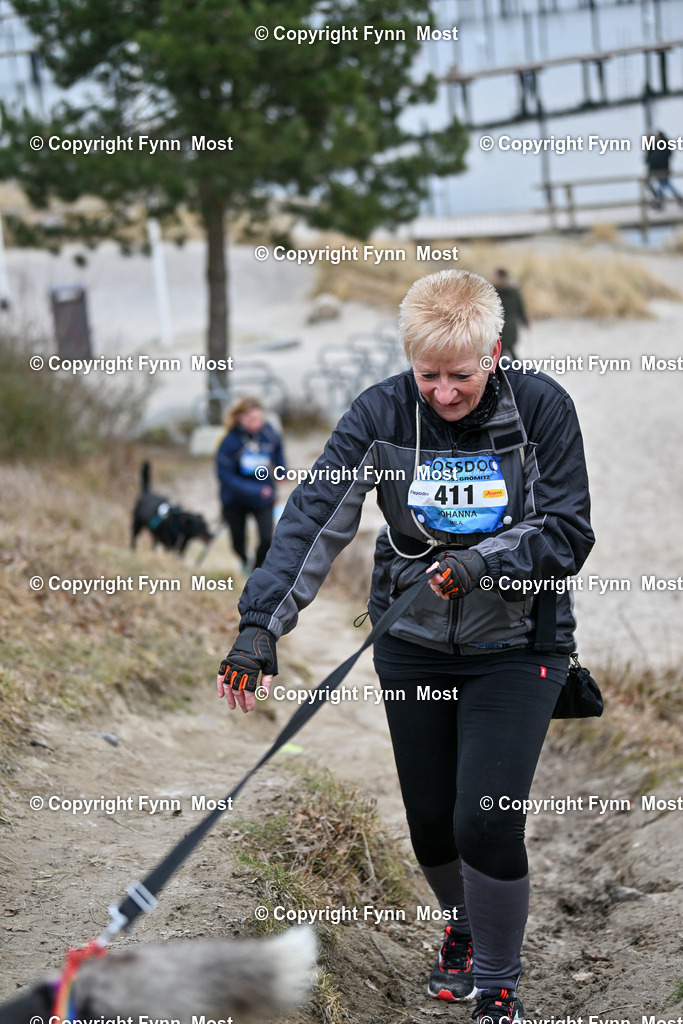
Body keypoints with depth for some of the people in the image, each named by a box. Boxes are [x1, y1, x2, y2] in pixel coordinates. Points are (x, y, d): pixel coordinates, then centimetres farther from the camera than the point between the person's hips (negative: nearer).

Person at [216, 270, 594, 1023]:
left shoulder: (542, 408, -13)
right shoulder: (382, 412, -11)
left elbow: (569, 534, -11)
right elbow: (315, 516, -20)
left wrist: (485, 560, -28)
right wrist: (260, 626, -30)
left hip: (515, 646, -2)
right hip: (414, 644, 2)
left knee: (486, 820, -10)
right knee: (429, 818, 12)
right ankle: (462, 931, 45)